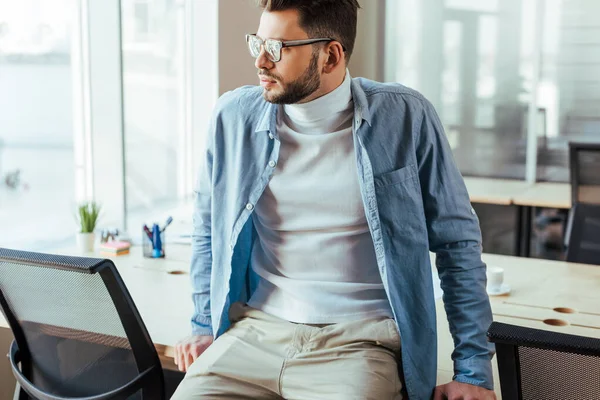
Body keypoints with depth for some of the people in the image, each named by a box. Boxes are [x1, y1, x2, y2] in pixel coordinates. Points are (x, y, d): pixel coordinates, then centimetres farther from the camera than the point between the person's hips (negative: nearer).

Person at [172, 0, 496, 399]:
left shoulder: (404, 118, -6)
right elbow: (209, 229, 18)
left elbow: (458, 241, 0)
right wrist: (205, 325, 13)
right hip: (254, 332, 3)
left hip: (362, 342, -2)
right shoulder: (234, 117, 2)